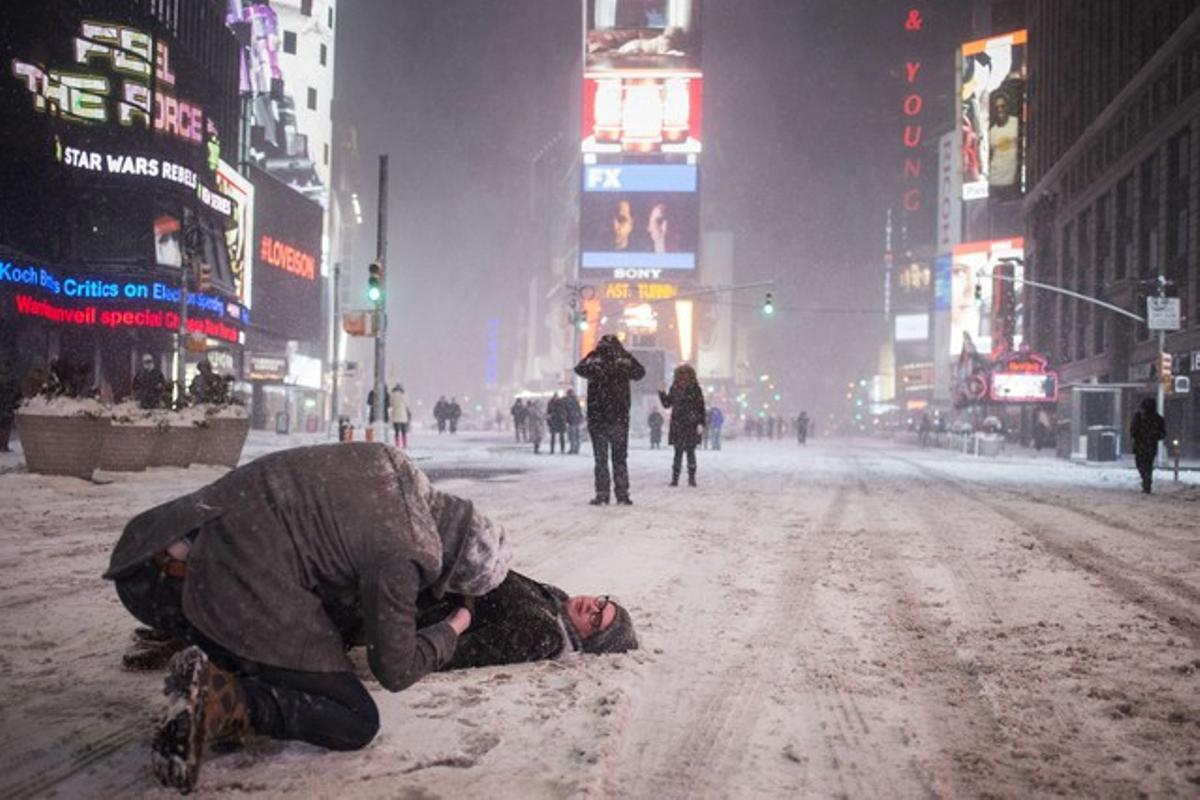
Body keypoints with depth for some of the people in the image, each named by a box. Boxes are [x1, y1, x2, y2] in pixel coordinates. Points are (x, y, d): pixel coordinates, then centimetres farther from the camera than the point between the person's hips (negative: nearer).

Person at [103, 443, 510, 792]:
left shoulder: (391, 463, 5)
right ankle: (224, 701, -17)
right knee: (357, 723, 1)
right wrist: (449, 632, 13)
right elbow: (394, 670, -5)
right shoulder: (402, 555, -16)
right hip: (246, 594, -9)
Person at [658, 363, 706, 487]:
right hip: (677, 426, 2)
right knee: (678, 452, 2)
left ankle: (692, 478, 9)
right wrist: (661, 392, -1)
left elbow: (701, 407, -1)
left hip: (691, 425, -2)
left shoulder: (695, 389, -1)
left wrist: (701, 423, -7)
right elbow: (666, 404, 12)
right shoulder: (674, 389, 7)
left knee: (690, 452, 1)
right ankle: (675, 478, 5)